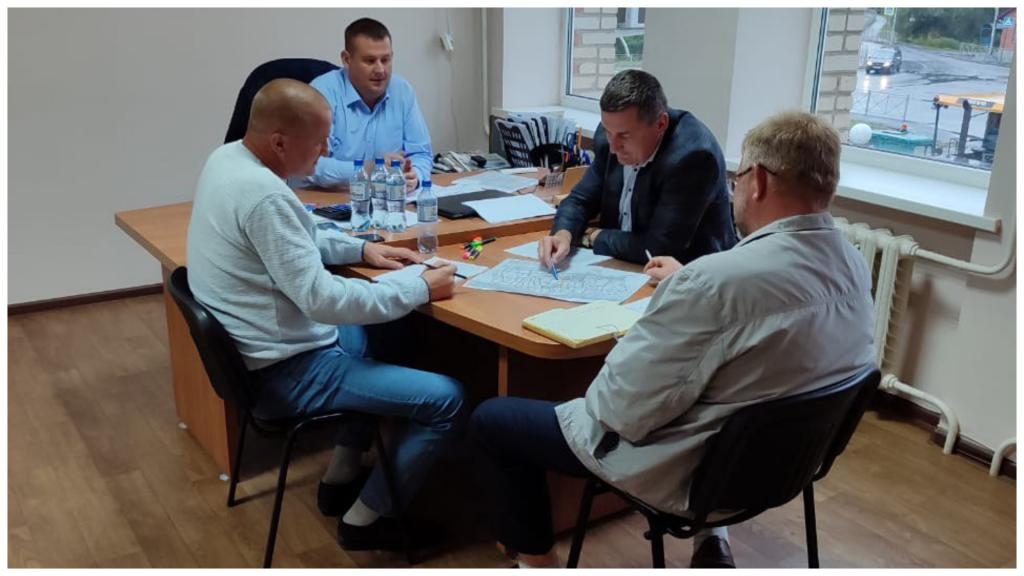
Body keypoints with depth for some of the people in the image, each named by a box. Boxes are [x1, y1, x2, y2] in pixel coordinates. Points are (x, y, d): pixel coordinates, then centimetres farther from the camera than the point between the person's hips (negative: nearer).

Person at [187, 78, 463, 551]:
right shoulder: (263, 195, -28)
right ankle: (368, 518, 10)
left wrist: (361, 249, 8)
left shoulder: (227, 158, 3)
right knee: (446, 399, -10)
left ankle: (343, 475, 32)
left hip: (258, 350, 10)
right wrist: (419, 289, -20)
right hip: (285, 371, -10)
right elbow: (321, 298, -29)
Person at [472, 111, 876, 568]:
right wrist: (683, 285, 14)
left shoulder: (718, 279, -32)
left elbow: (624, 407, -25)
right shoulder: (855, 268, -6)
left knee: (491, 420, 6)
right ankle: (708, 533, 29)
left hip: (686, 470, -8)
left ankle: (536, 561, 21)